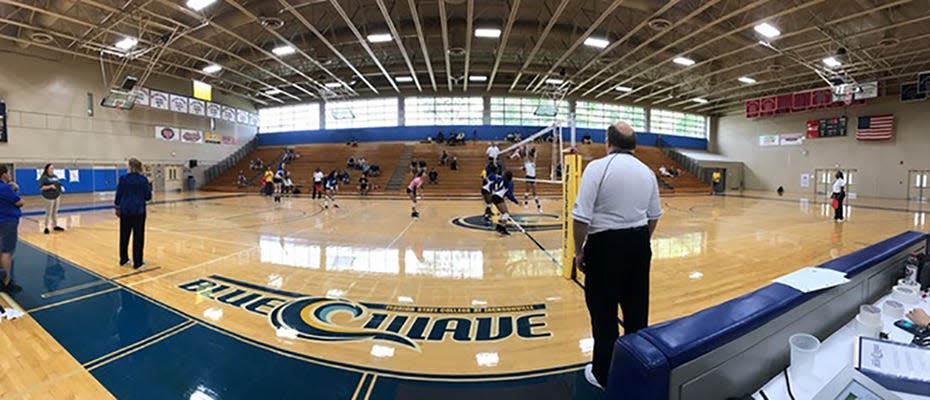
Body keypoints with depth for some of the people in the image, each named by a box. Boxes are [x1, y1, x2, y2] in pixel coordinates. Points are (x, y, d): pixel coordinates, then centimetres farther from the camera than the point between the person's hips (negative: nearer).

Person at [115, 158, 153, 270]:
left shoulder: (123, 178, -1)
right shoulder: (143, 179, -5)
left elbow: (118, 195, 3)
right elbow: (148, 197, -2)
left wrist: (117, 207, 16)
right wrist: (149, 187, 13)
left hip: (125, 210, 3)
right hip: (139, 211, -2)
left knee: (124, 235, 14)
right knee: (138, 236, 1)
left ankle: (123, 259, 25)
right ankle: (137, 262, 3)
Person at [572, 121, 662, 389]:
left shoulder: (597, 167, -14)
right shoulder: (647, 172, 5)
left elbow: (582, 217, -19)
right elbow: (653, 216, 13)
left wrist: (579, 250, -7)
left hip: (606, 245, -6)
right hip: (639, 244, 6)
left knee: (604, 312, 7)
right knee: (636, 308, 19)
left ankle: (604, 375, 22)